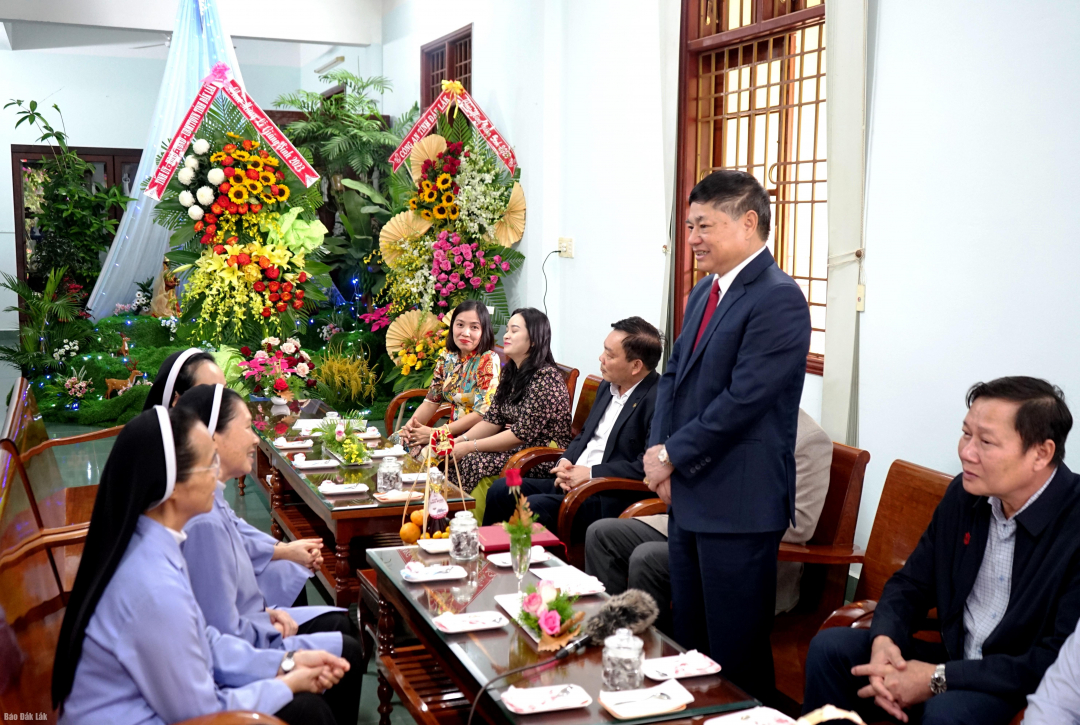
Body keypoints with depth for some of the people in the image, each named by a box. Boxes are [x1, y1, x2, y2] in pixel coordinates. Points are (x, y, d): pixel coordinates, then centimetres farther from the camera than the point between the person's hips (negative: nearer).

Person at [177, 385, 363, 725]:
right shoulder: (204, 522, -31)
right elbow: (224, 637, -28)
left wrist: (265, 613, 3)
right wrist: (272, 628, -11)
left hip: (245, 624, 9)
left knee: (341, 622, 17)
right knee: (346, 652, 1)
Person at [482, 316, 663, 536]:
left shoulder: (659, 399, -15)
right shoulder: (608, 386, 14)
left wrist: (590, 474, -18)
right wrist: (565, 462, 2)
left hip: (611, 499, -9)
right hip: (572, 481, 9)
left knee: (535, 506, -27)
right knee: (500, 490, -2)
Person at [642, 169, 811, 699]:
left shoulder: (779, 299, -16)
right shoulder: (705, 292, 13)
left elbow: (742, 399, -21)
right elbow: (673, 374, 15)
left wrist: (672, 455, -12)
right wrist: (659, 454, 2)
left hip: (738, 505, -9)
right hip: (688, 495, 9)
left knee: (735, 655, 3)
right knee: (688, 641, 19)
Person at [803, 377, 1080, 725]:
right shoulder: (964, 493, -1)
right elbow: (911, 584, 8)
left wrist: (938, 678, -23)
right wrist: (884, 639, -14)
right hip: (953, 657, 7)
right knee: (830, 646, -8)